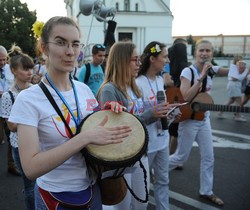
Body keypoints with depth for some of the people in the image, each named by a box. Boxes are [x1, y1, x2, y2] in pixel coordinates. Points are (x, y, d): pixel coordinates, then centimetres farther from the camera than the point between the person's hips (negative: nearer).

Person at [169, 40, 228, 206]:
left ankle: (206, 191, 26)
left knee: (209, 158, 10)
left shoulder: (212, 70, 1)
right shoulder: (188, 71, -17)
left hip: (204, 120, 6)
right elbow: (186, 97, -27)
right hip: (189, 120, -6)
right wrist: (201, 77, -28)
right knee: (181, 156, 6)